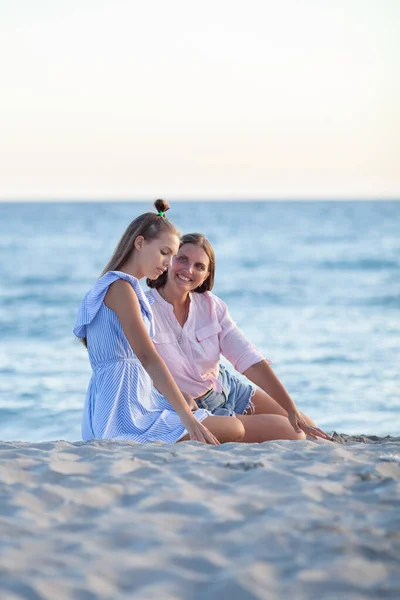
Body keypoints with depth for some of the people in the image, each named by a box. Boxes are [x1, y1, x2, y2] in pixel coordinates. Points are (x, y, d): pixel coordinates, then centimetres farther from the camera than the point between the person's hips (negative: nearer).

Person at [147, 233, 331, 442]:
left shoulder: (210, 305, -5)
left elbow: (249, 359, -9)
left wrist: (292, 409, -15)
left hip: (227, 389, 6)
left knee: (306, 428, 6)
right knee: (291, 434, -10)